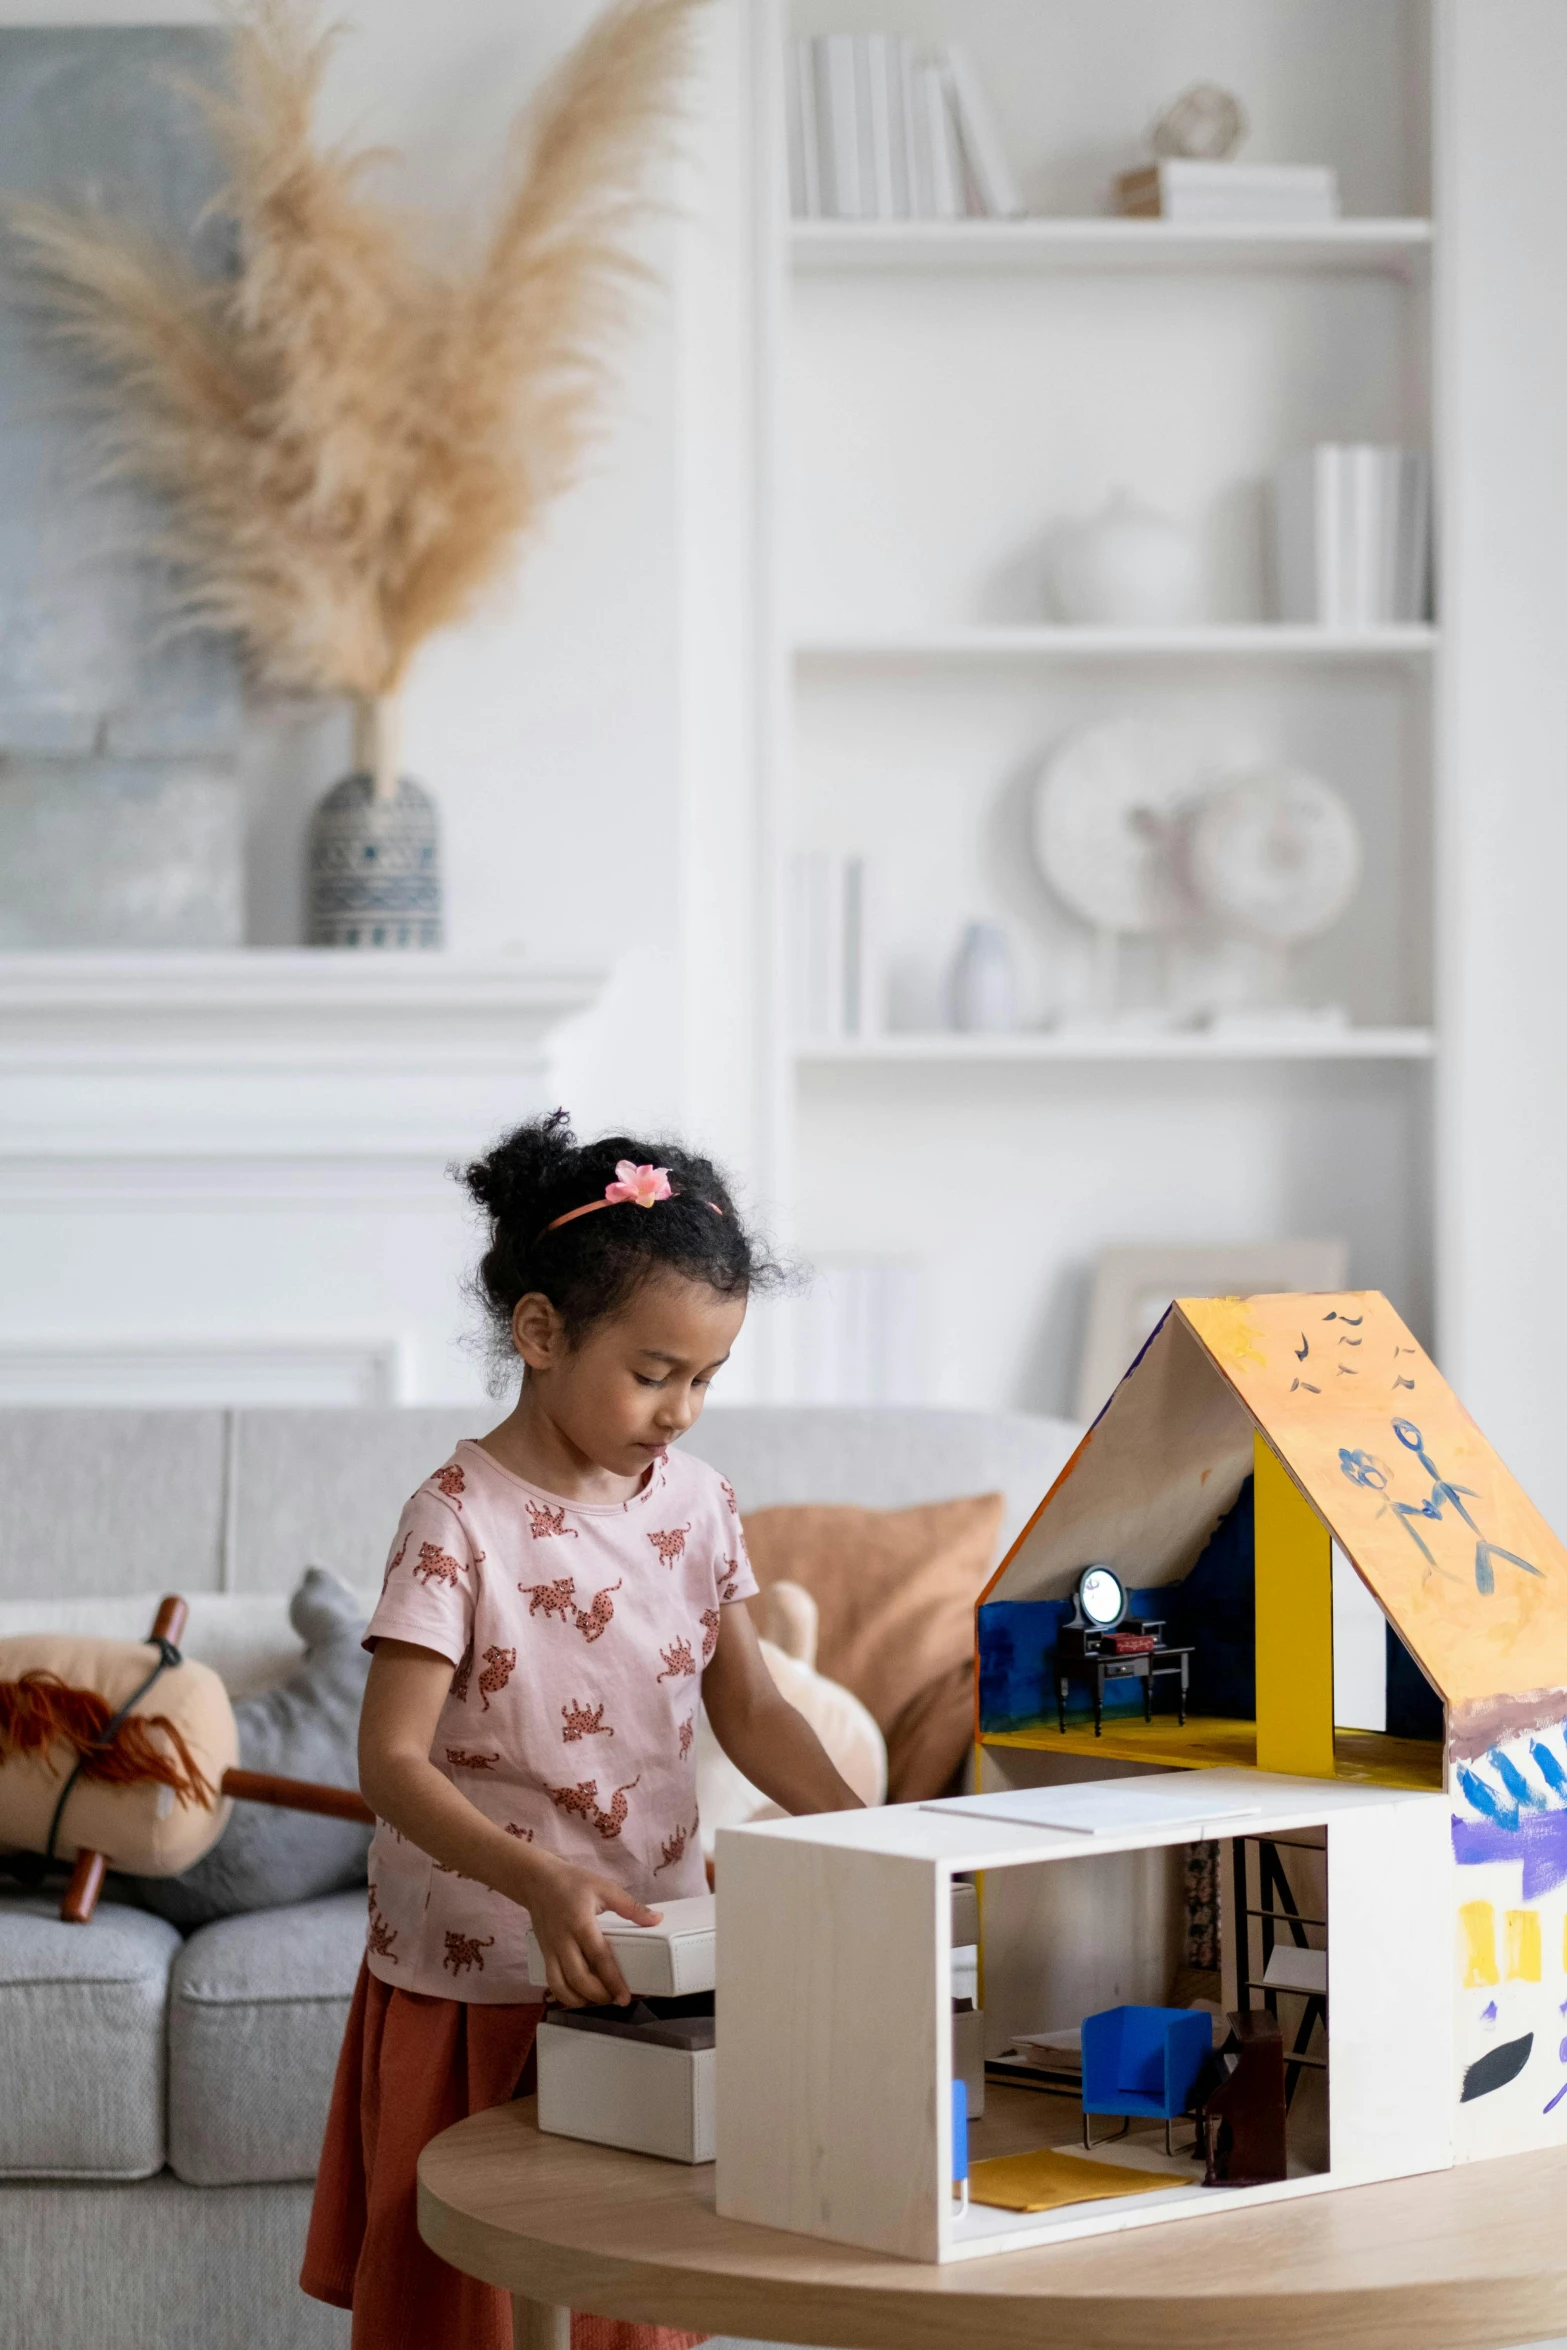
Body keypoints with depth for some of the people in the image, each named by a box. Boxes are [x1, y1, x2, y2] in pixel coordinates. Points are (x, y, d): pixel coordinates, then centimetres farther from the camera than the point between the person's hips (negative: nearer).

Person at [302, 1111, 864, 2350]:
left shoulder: (697, 1504, 3)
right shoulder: (462, 1521, -15)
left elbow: (751, 1707, 10)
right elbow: (393, 1760, -20)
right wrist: (539, 1882, -35)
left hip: (649, 1970, 5)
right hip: (481, 1983, -5)